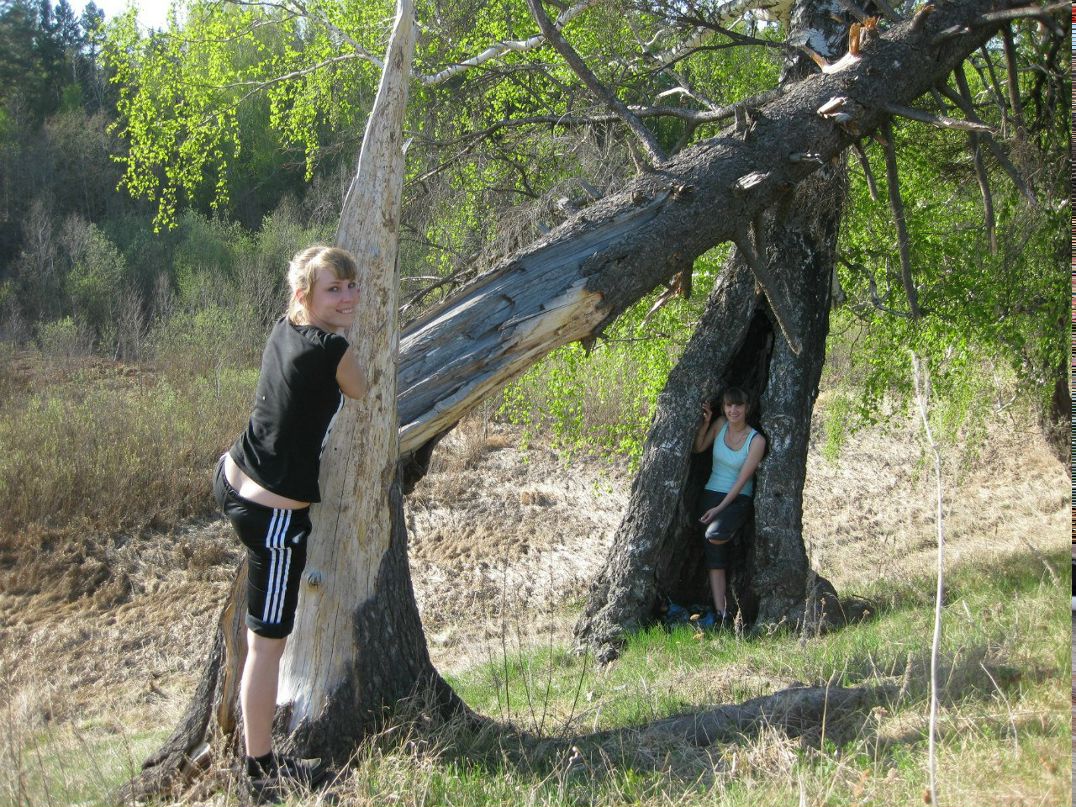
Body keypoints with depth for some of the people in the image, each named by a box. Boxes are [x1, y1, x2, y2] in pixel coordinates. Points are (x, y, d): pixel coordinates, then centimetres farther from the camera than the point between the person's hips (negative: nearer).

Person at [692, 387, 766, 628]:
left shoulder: (756, 441, -11)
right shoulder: (720, 424, 1)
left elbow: (742, 480, -12)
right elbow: (698, 448, 8)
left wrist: (720, 508, -16)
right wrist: (705, 422, -6)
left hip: (739, 499, -3)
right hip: (712, 493, 3)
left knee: (714, 536, -32)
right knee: (714, 553, -12)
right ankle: (720, 612, -14)